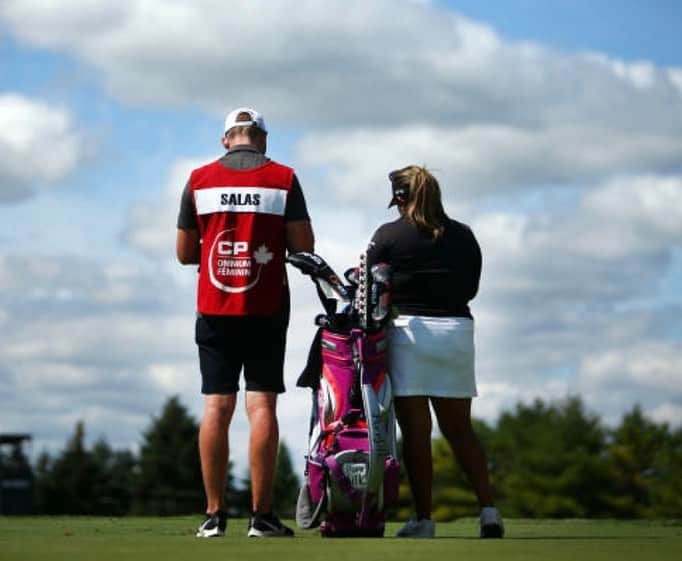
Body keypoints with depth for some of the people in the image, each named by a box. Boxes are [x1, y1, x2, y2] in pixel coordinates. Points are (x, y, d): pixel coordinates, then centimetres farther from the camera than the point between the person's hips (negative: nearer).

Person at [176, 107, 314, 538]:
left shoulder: (199, 180, 4)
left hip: (214, 309, 1)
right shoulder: (283, 179, 0)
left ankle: (214, 514, 1)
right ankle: (263, 515, -4)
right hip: (266, 309, -1)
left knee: (216, 406, 2)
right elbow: (304, 247, -3)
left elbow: (185, 253, 7)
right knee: (262, 406, -2)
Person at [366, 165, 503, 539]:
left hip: (406, 330, -4)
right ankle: (488, 510, 1)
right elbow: (471, 288, 13)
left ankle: (423, 519, -1)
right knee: (459, 430, 11)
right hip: (457, 330, 4)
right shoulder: (464, 236, 8)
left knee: (415, 431, -1)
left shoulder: (388, 236, -3)